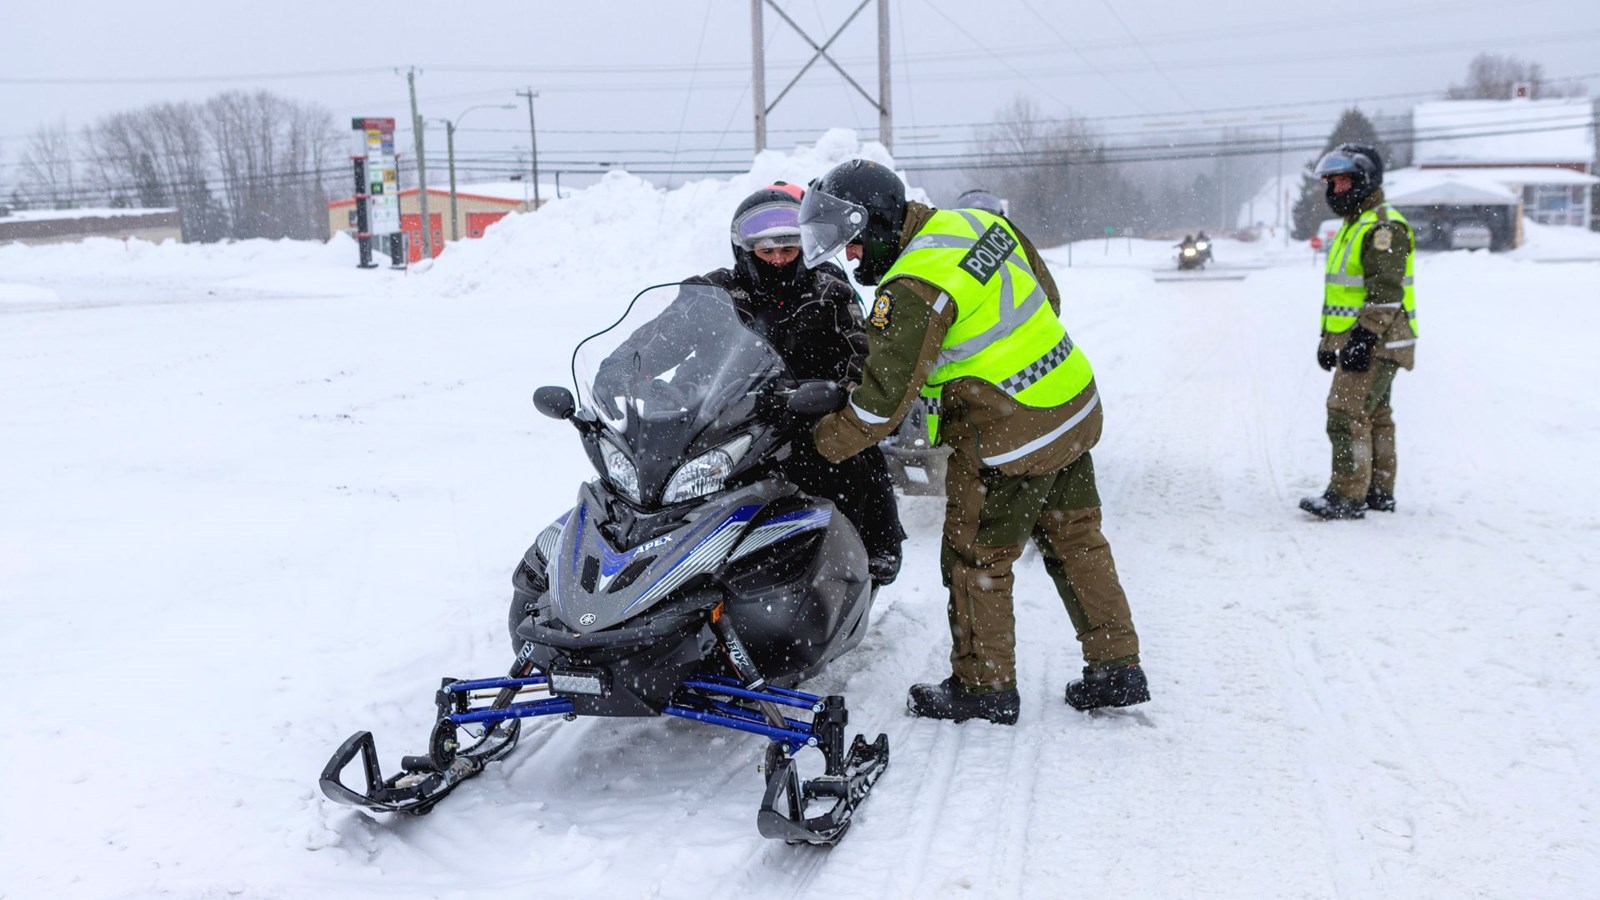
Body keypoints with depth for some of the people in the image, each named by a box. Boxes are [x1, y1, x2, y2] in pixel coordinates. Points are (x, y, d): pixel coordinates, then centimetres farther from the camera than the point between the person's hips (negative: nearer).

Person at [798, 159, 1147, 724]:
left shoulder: (911, 291, -22)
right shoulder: (983, 223, 4)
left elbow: (884, 401, -21)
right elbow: (1047, 295, 16)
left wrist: (818, 442, -9)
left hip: (1007, 439, -9)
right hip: (1075, 406, 9)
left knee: (975, 558, 8)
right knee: (1076, 539, 19)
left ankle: (985, 686, 22)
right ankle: (1117, 669, 27)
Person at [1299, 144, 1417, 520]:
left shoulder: (1384, 227, -13)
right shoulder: (1353, 226, 20)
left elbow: (1386, 291, -21)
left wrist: (1365, 337, -26)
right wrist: (1328, 339, 24)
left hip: (1374, 343, -11)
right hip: (1353, 342, 11)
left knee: (1347, 414, -15)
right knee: (1374, 417, 14)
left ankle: (1347, 495, -16)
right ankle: (1379, 491, 20)